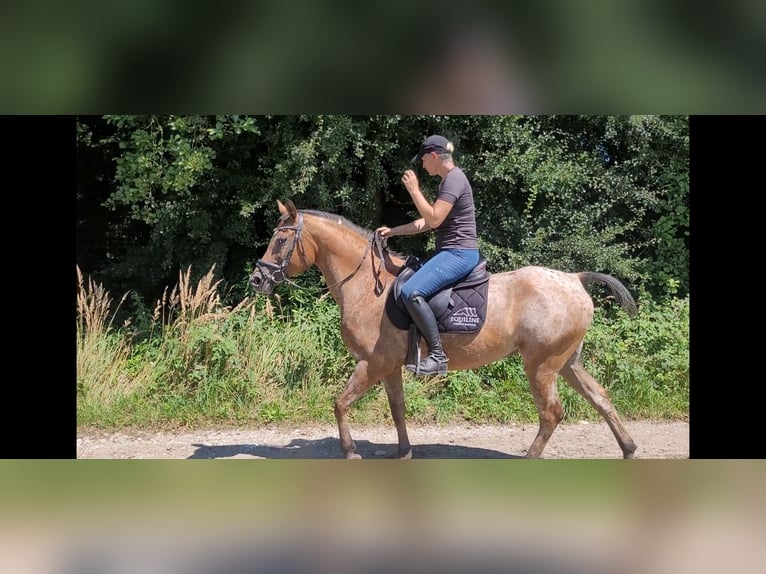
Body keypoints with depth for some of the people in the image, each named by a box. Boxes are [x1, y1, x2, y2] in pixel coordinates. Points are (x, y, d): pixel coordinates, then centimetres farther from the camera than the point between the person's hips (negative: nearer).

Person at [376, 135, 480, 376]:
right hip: (449, 252, 11)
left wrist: (414, 189, -12)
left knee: (411, 292, -27)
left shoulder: (454, 179, -14)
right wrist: (392, 231, 21)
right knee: (404, 282, 20)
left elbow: (434, 220, -21)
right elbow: (425, 222, 24)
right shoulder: (447, 181, 18)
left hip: (459, 253, -11)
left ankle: (437, 356, -24)